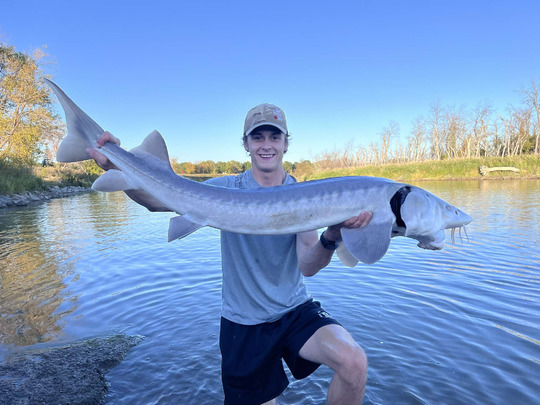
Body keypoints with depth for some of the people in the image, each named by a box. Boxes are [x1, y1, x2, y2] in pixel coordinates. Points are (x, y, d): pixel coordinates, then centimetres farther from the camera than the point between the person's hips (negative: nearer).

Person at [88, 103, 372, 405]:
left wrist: (331, 237, -36)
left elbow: (307, 266, -16)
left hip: (295, 311, 0)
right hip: (243, 323, 0)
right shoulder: (227, 189, -4)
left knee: (354, 362, -23)